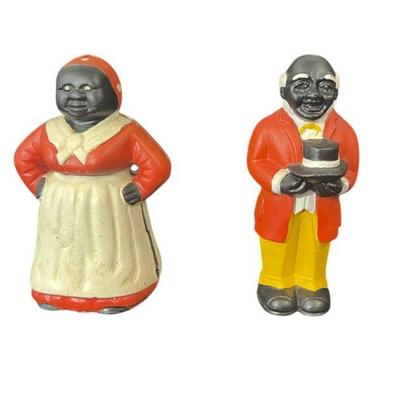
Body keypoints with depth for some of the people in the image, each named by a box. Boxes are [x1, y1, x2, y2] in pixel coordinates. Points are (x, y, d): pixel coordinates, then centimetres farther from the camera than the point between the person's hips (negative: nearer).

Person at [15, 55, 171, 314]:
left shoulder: (126, 131, -12)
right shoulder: (49, 131, 2)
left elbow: (159, 164, -13)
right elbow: (24, 158, 16)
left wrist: (140, 191, -15)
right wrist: (38, 185, 5)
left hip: (109, 208, -4)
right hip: (61, 209, 5)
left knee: (111, 257, 5)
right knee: (61, 256, 16)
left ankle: (117, 296, 19)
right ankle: (55, 294, 32)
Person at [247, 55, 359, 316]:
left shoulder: (343, 130, -3)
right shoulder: (269, 127, -11)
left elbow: (351, 168, 2)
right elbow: (256, 161, -8)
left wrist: (340, 184, -20)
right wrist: (280, 180, -23)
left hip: (321, 209, 2)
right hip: (279, 208, -2)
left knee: (314, 252, 19)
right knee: (279, 256, 14)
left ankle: (311, 286, 38)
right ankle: (276, 284, 34)